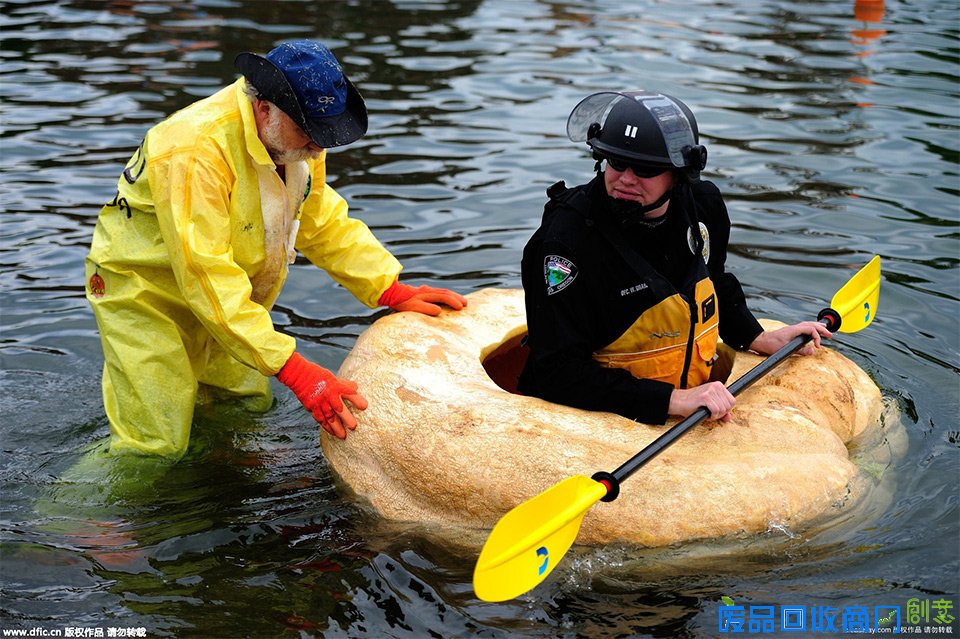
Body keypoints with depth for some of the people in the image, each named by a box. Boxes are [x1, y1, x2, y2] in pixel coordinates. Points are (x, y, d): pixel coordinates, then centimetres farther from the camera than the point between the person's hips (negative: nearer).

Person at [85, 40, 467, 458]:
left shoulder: (297, 138, -9)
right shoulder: (195, 151, -34)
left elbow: (323, 222, 3)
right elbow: (207, 278, -37)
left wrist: (396, 293, -9)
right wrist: (296, 372, -40)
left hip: (233, 298, 8)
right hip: (143, 288, -7)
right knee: (156, 450, -9)